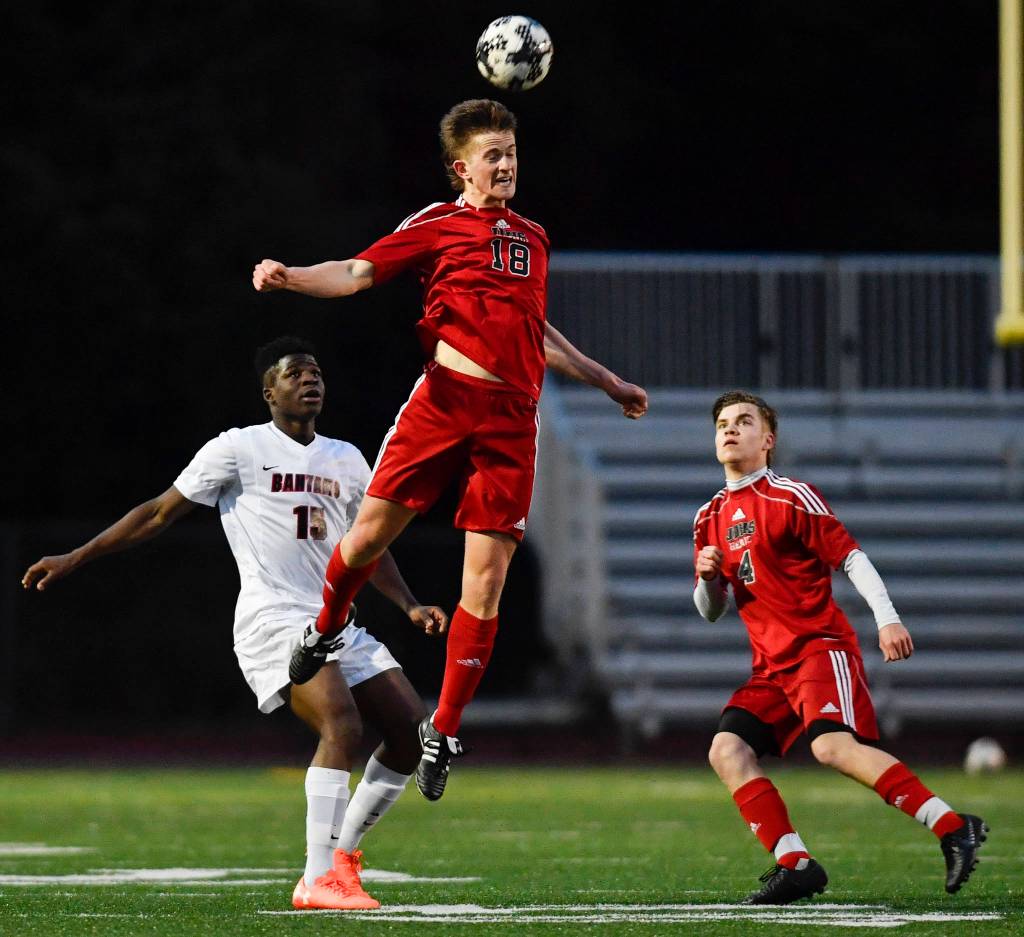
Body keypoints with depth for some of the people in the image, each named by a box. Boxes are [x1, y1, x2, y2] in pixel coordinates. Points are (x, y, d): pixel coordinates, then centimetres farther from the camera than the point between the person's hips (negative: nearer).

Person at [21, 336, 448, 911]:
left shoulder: (347, 461, 19)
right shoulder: (240, 449, 0)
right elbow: (160, 513, 4)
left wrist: (410, 606, 17)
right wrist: (74, 560, 2)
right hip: (274, 621, -7)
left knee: (413, 730, 0)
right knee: (342, 727, -27)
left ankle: (341, 851, 14)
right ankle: (318, 880, -28)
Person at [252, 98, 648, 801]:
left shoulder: (533, 237, 22)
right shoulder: (437, 226, 6)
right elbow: (358, 273, -6)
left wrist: (608, 382, 39)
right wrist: (292, 277, -24)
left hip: (512, 419, 3)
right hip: (445, 396, -3)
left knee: (486, 579, -3)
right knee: (370, 532, -5)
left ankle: (445, 730, 8)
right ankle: (327, 630, 29)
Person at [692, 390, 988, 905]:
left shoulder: (791, 497, -4)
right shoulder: (709, 518, 15)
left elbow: (851, 557, -8)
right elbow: (710, 611, 20)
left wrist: (888, 619, -19)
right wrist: (708, 578, -3)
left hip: (821, 646, -7)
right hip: (771, 665, 7)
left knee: (832, 745, -28)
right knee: (727, 750, -12)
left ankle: (953, 826, -25)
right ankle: (794, 863, -12)